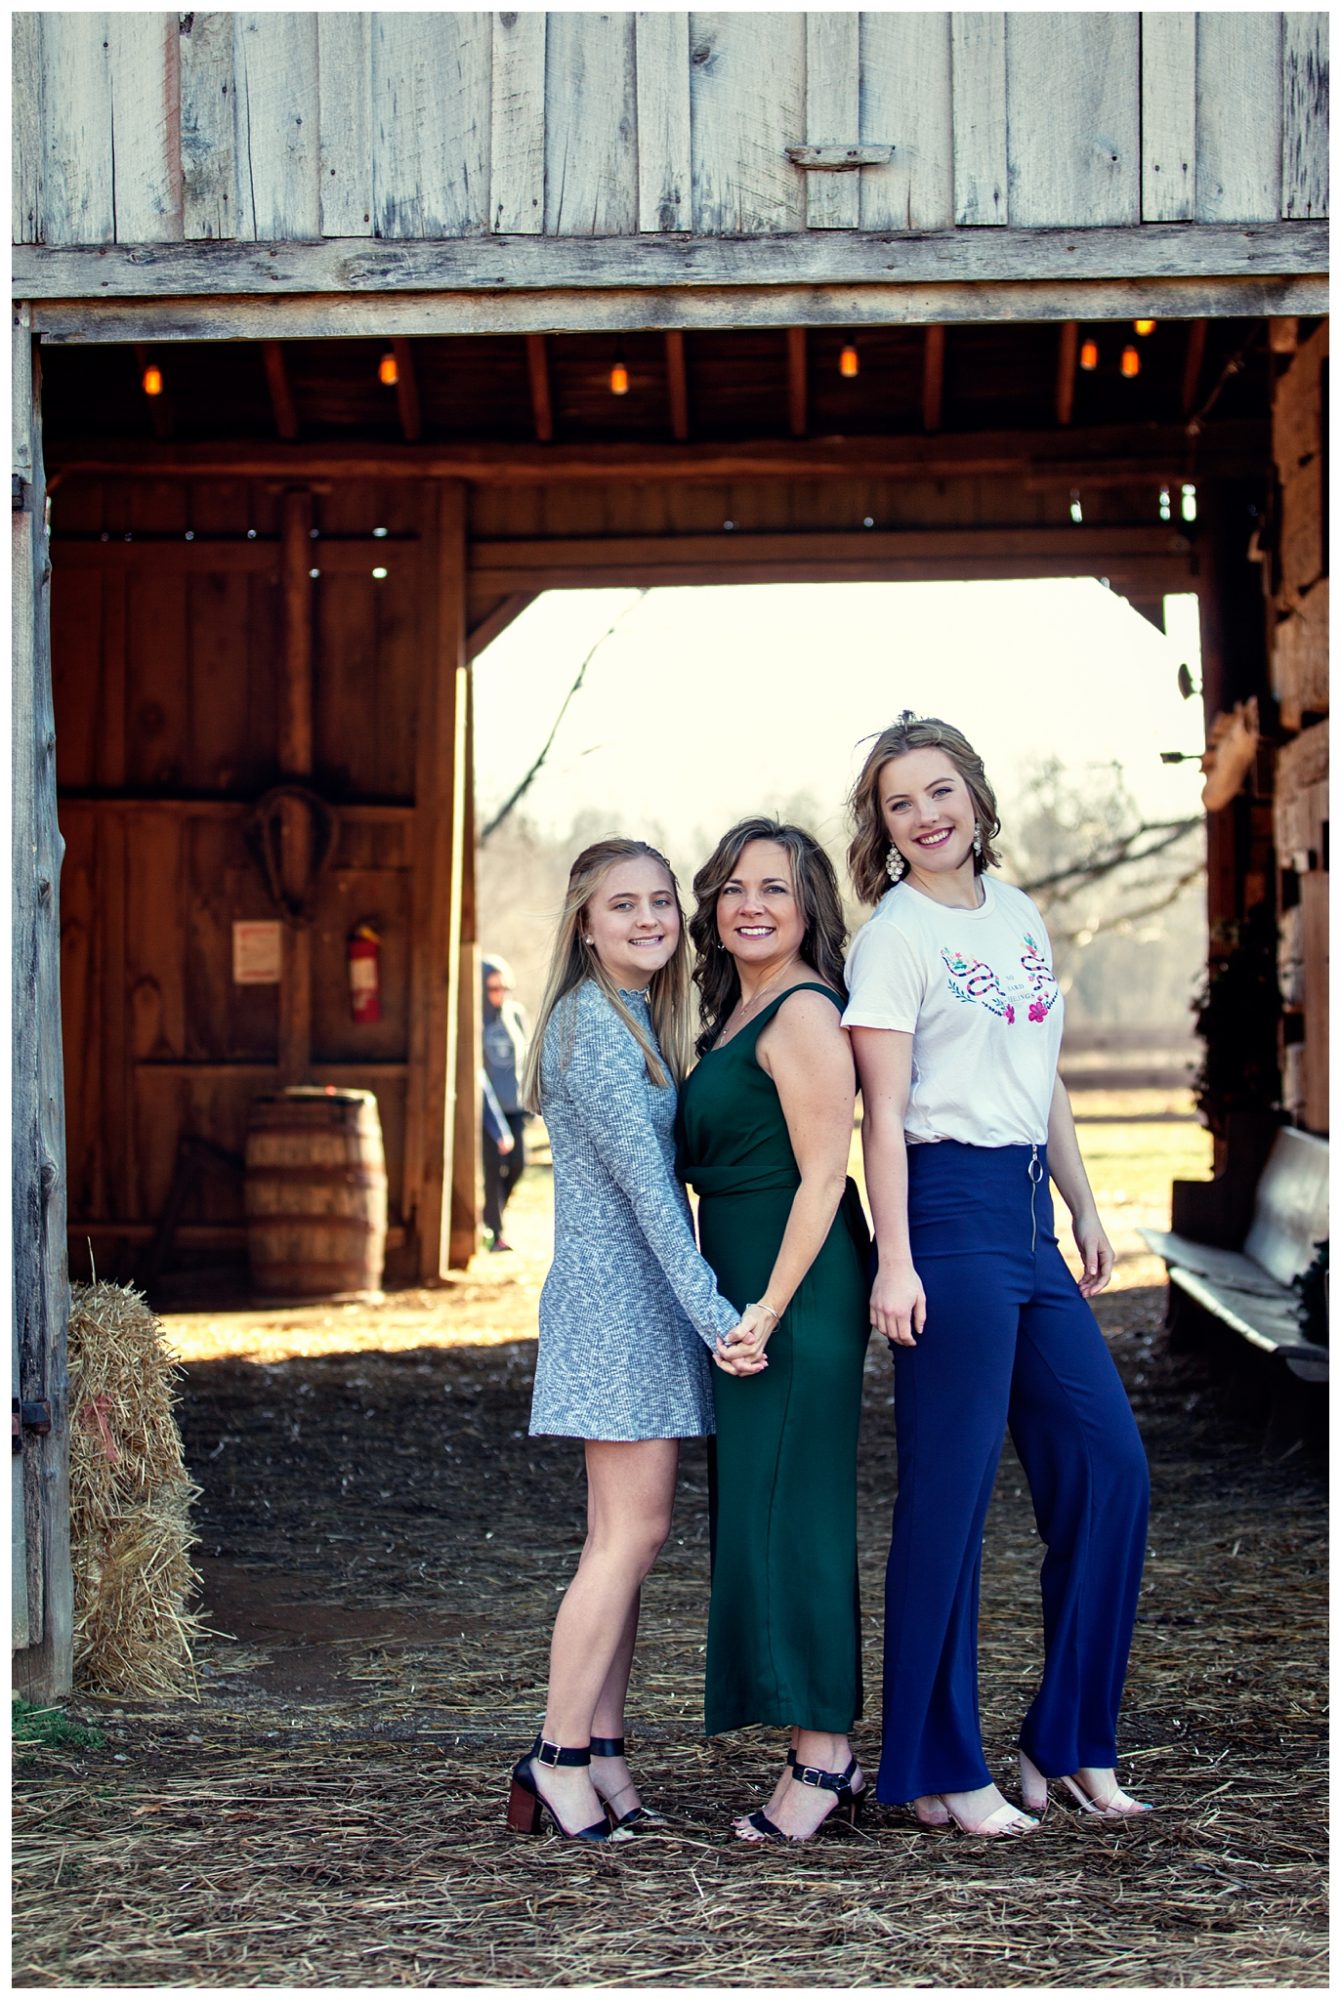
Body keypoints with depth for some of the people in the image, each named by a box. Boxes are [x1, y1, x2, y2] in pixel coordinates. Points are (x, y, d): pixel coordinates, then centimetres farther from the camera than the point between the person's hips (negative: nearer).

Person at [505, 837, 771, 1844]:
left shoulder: (641, 1020, 17)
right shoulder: (588, 1023, -12)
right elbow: (640, 1177, -18)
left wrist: (705, 1305, 11)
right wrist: (712, 1310, -22)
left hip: (649, 1297, 9)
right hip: (613, 1295, -9)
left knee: (627, 1534, 8)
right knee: (633, 1532, -9)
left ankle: (600, 1753, 11)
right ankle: (559, 1755, -3)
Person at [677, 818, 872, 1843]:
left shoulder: (804, 1014, -12)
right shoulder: (736, 1014, 17)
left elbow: (822, 1178, -17)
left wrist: (767, 1313, -20)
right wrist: (739, 1312, 14)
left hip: (800, 1293, -10)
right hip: (746, 1293, 10)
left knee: (788, 1510, -7)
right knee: (760, 1514, 11)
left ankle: (825, 1757, 0)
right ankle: (818, 1756, 18)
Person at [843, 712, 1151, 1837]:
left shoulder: (1020, 917, 16)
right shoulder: (895, 934, -5)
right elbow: (884, 1111, -11)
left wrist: (1084, 1207, 18)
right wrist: (894, 1259, -17)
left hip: (1029, 1214, 8)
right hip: (949, 1206, -8)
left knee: (1110, 1468, 6)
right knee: (951, 1490, -4)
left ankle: (1071, 1744, 17)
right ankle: (942, 1772, 5)